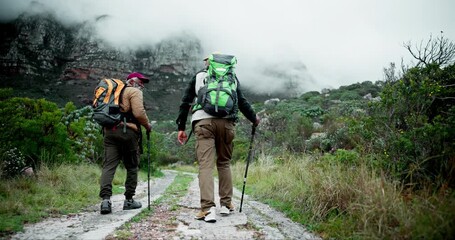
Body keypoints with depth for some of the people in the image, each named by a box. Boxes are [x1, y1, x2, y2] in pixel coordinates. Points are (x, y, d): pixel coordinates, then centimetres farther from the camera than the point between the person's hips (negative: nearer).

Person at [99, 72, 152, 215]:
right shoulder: (134, 92, 3)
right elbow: (139, 112, -11)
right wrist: (147, 125, 2)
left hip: (109, 131, 6)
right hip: (127, 132, -6)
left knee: (108, 166, -1)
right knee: (132, 167, 7)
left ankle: (105, 199, -14)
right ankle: (129, 200, 13)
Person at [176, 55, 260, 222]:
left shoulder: (198, 77, 19)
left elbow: (185, 102, 13)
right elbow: (242, 102, 13)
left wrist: (181, 127, 15)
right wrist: (254, 118, 28)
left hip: (203, 122, -1)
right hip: (226, 122, 1)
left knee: (205, 165, -5)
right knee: (224, 163, 14)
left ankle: (208, 208, -15)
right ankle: (226, 204, 18)